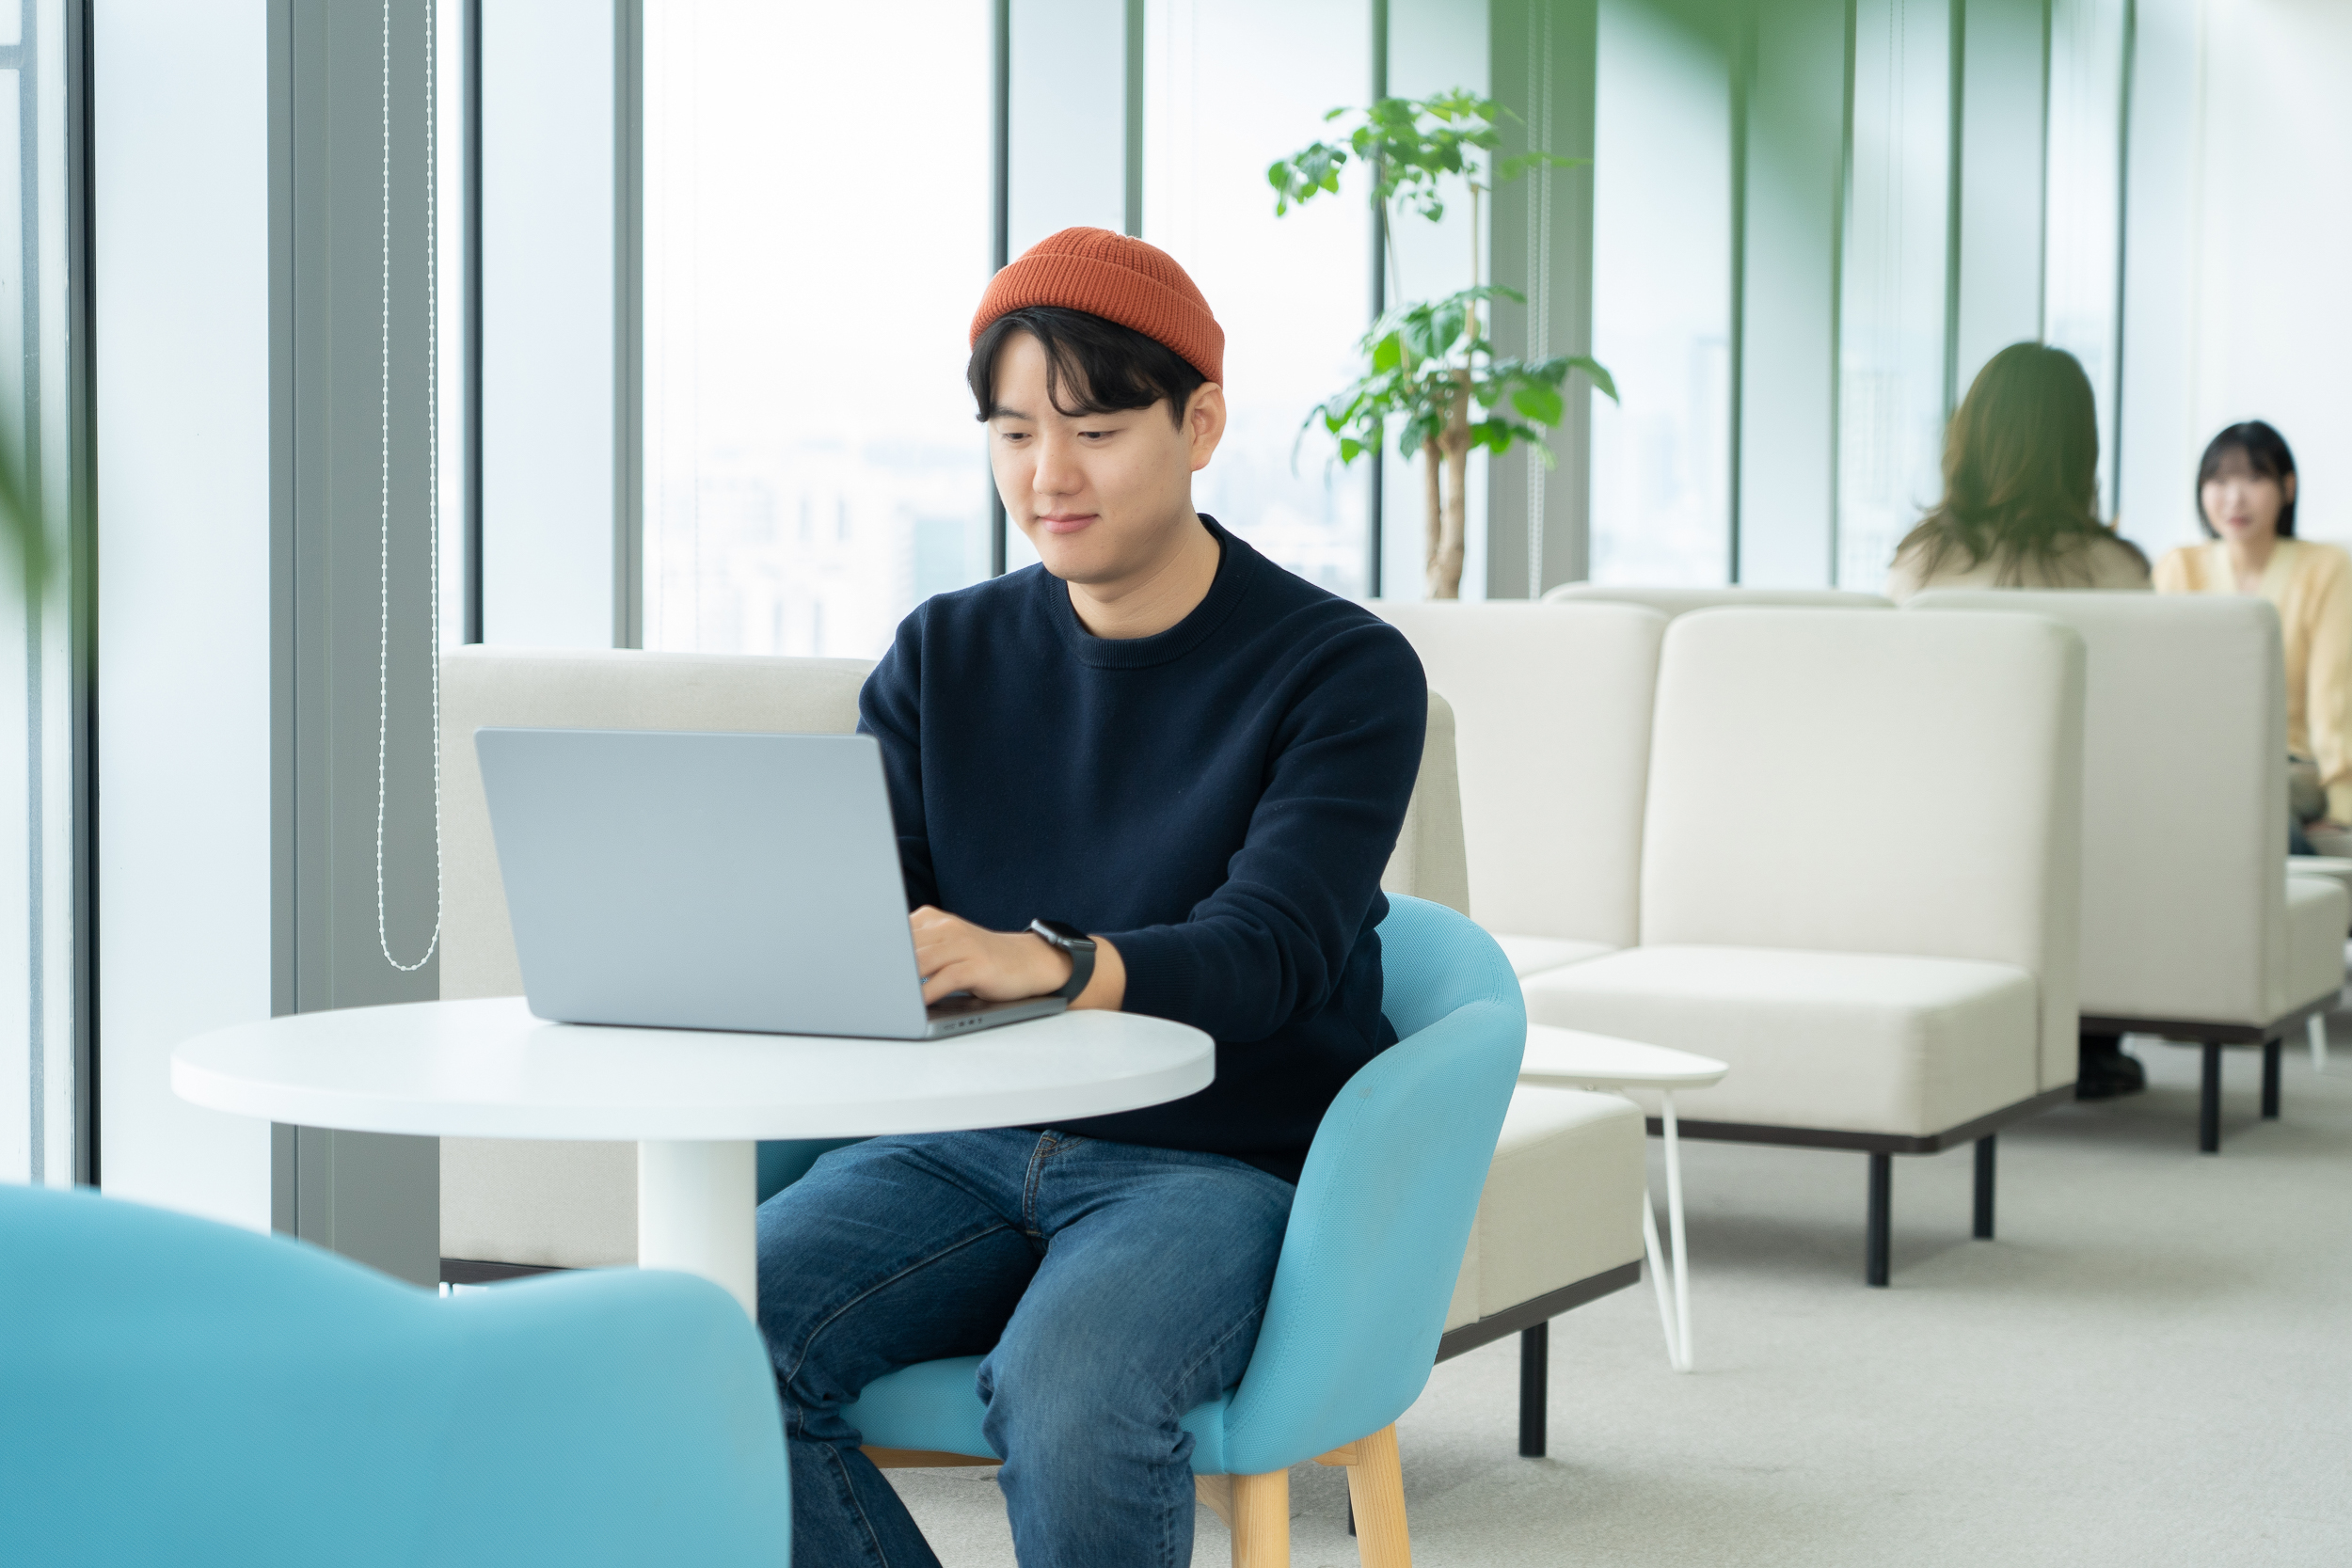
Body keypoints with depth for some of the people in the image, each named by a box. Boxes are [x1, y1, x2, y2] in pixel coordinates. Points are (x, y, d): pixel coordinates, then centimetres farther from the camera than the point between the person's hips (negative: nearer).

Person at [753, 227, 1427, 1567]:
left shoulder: (1345, 672, -4)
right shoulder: (944, 657, 11)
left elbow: (1264, 952, -19)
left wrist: (1041, 963, -40)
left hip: (1221, 1162, -4)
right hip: (973, 1142, 4)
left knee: (1067, 1391, -36)